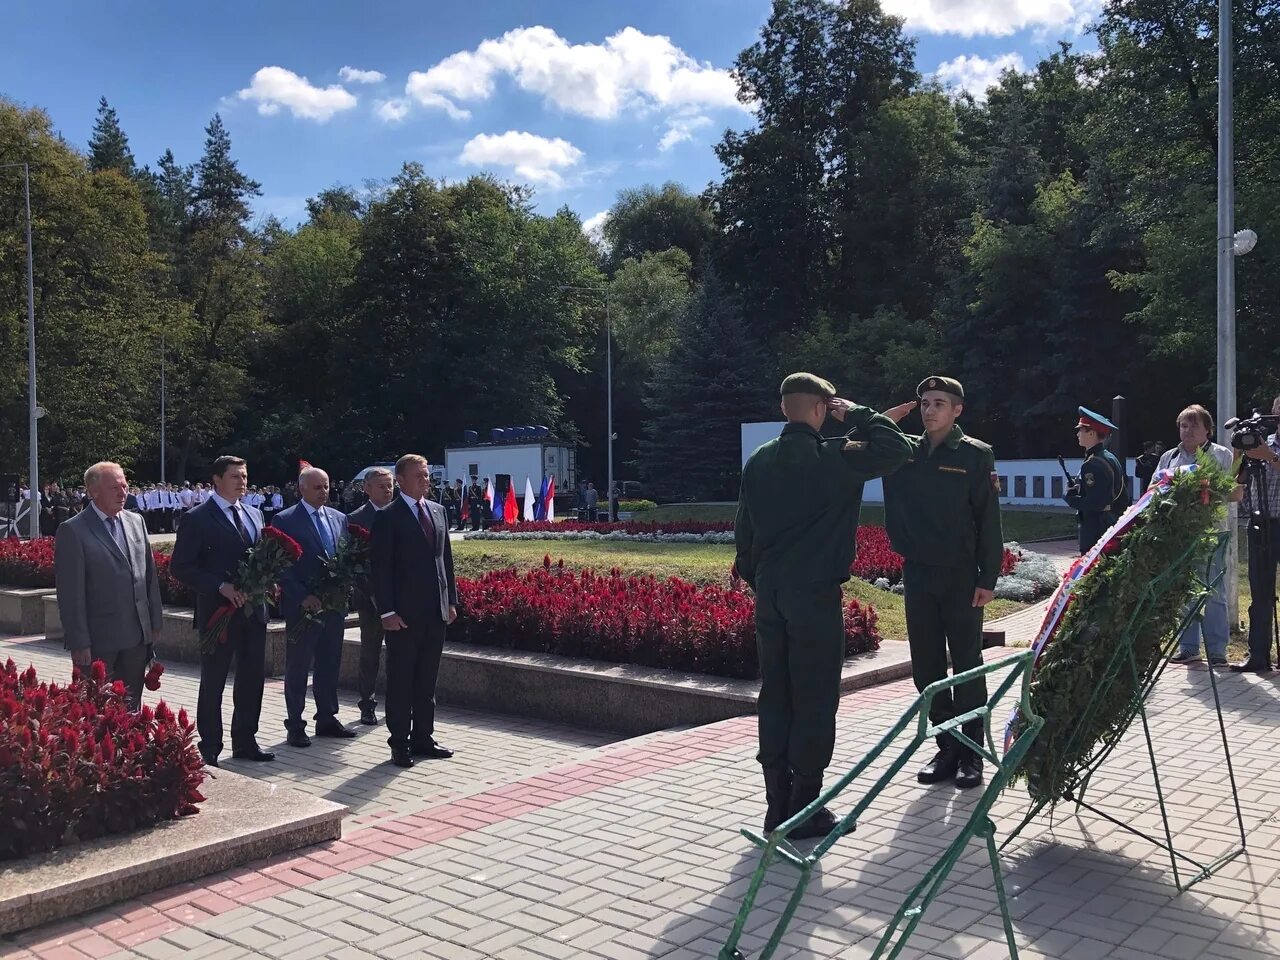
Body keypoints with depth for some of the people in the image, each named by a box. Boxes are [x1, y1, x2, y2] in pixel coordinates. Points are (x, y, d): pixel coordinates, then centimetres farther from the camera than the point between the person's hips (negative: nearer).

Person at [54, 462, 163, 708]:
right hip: (98, 641, -5)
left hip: (138, 636, 5)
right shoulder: (72, 531, -9)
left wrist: (155, 620, 10)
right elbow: (70, 593, -11)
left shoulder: (136, 521, 9)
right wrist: (78, 643, -13)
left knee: (131, 709, 13)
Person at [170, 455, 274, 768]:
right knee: (212, 682, 5)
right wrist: (221, 586, -20)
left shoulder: (255, 515, 12)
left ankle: (245, 742, 26)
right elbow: (180, 567, -12)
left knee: (252, 678, 12)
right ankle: (209, 749, 16)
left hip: (254, 610, 6)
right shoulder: (198, 519, -8)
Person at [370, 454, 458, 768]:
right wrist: (388, 611, -14)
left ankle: (423, 738, 22)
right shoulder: (388, 518, -7)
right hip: (405, 613, -6)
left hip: (436, 612, 6)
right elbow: (380, 568, -10)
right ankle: (399, 743, 12)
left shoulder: (437, 511, 12)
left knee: (427, 680, 13)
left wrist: (451, 600, 11)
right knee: (401, 680, 4)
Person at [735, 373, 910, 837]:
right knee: (814, 699, 1)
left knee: (774, 695, 10)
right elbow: (897, 449, -6)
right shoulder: (833, 458, -9)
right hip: (815, 591, -6)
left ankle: (778, 806, 16)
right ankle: (805, 810, 5)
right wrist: (857, 415, 3)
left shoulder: (758, 461, 8)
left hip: (769, 592, 6)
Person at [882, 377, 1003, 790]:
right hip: (917, 574, 4)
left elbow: (989, 520, -5)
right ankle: (946, 749, 21)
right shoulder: (903, 451, 7)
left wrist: (988, 578, -9)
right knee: (926, 668, 9)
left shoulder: (976, 455, -3)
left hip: (961, 576, -4)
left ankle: (971, 753, 14)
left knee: (967, 667, 4)